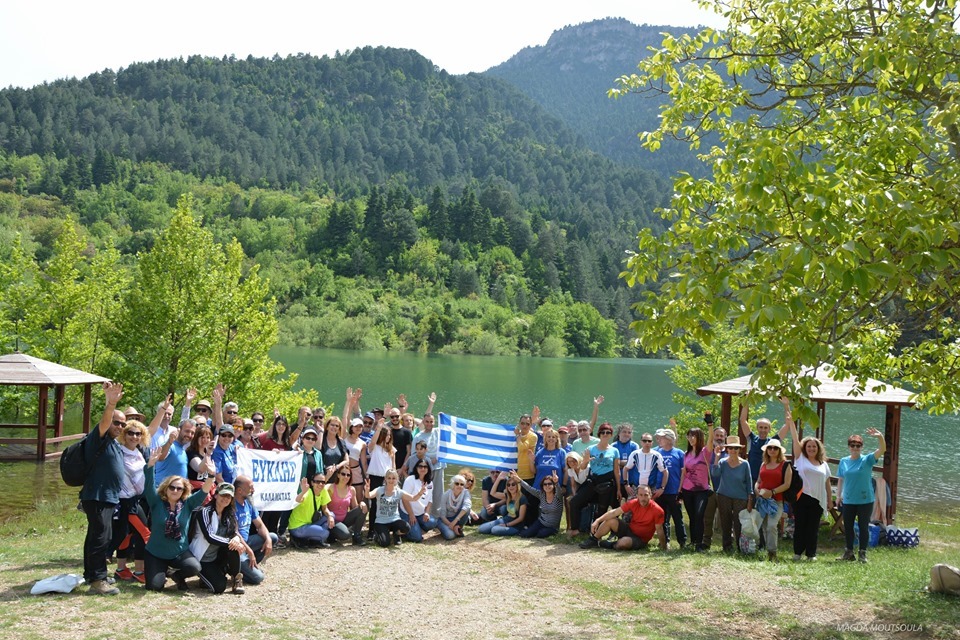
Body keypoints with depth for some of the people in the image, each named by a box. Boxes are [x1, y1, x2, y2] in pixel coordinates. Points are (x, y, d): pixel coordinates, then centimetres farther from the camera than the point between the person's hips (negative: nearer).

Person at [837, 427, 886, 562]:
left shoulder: (867, 460, -6)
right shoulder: (844, 461, 4)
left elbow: (882, 450, -21)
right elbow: (841, 480, 10)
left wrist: (880, 437, -38)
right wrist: (838, 495, 3)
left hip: (865, 500, -3)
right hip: (848, 501, 3)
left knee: (864, 527, 5)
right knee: (848, 527, 11)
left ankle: (862, 553, 14)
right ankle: (849, 552, 23)